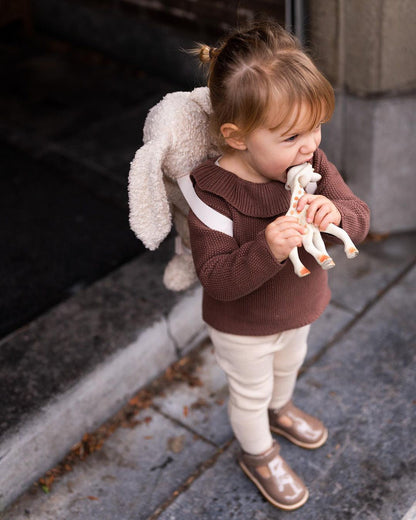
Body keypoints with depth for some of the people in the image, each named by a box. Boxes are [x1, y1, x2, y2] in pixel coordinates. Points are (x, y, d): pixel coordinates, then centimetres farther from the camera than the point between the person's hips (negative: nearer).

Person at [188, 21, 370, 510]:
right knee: (251, 393, 20)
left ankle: (280, 409, 68)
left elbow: (359, 217, -16)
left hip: (297, 309, 6)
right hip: (243, 328, -6)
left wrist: (335, 211, -39)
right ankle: (258, 454, 51)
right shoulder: (212, 191, -34)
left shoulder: (311, 163, -18)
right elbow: (217, 278, -34)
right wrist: (268, 249, -50)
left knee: (288, 365, 34)